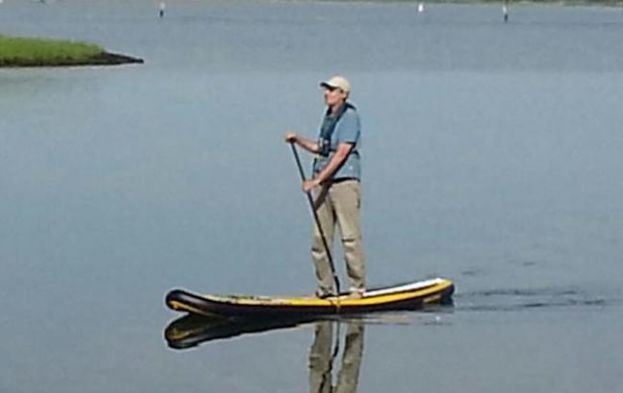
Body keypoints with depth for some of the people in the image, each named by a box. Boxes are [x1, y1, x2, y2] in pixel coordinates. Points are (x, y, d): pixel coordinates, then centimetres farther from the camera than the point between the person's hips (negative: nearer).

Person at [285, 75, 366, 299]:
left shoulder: (349, 117, -9)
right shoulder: (328, 117, 16)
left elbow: (341, 154, -16)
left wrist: (317, 180, -19)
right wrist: (298, 140, 12)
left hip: (344, 181, -8)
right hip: (323, 183, 8)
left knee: (350, 237, -7)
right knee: (320, 238, 7)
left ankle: (358, 288, -1)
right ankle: (326, 289, 13)